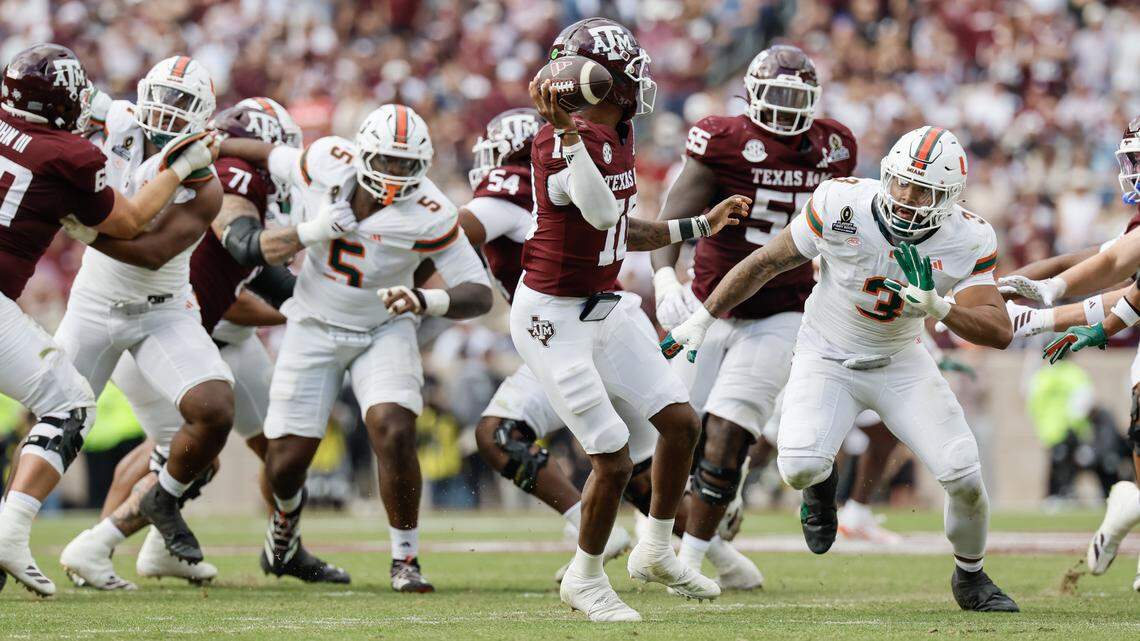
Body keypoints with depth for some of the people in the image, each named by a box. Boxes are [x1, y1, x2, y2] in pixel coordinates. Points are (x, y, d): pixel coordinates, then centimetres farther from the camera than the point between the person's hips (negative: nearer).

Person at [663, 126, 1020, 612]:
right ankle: (822, 481, 14)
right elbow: (768, 261, -8)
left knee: (965, 478, -11)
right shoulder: (841, 206, -22)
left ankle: (970, 578, 20)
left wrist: (937, 307, -41)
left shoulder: (967, 241, -18)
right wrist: (701, 320, -3)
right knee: (798, 469, -27)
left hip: (901, 364, 2)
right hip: (828, 361, -2)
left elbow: (1000, 332, -23)